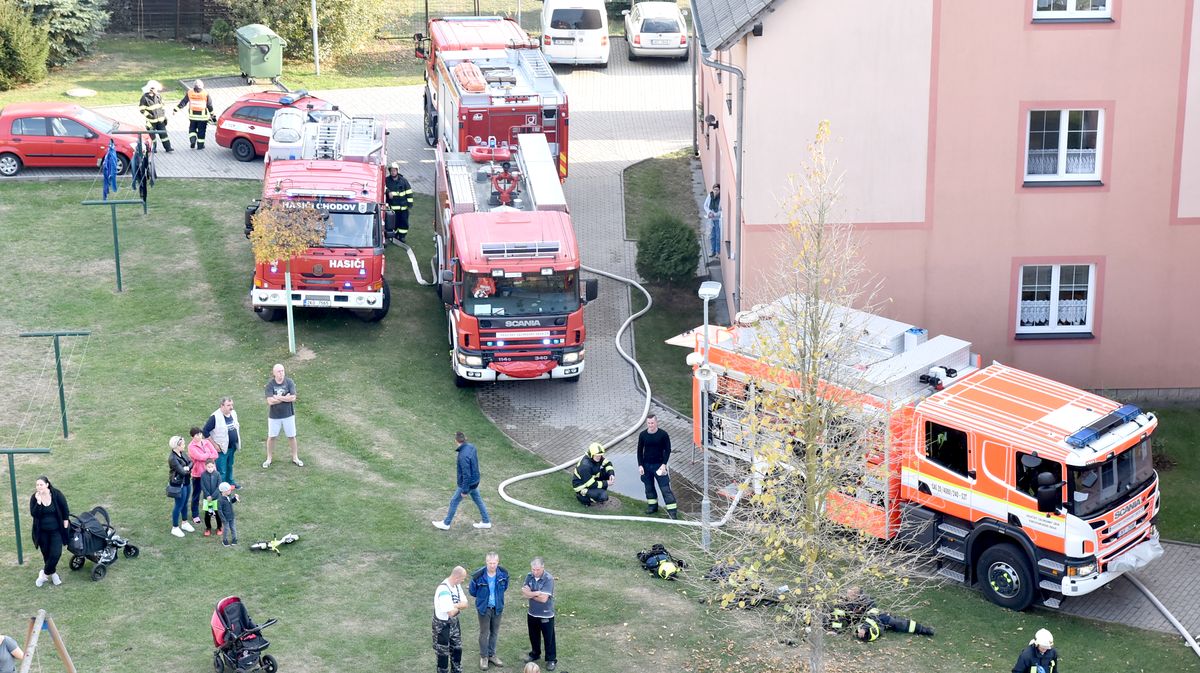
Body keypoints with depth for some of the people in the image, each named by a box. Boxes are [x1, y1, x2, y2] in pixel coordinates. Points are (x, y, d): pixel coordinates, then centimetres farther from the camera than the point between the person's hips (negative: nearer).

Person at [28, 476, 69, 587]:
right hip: (42, 532, 2)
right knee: (46, 553, 10)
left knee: (56, 554, -10)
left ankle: (45, 573, 9)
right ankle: (53, 573, 30)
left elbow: (65, 510, -5)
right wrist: (38, 502, -31)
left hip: (56, 531, -2)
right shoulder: (34, 498, -9)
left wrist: (65, 526, -5)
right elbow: (33, 514, -19)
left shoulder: (57, 494, -14)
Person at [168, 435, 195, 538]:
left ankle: (184, 523, 41)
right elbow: (182, 471, -26)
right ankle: (175, 528, 18)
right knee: (179, 505, 4)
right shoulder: (172, 458, -26)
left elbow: (191, 462, 2)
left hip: (186, 482, 8)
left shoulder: (182, 453, 0)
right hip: (178, 484, -8)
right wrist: (188, 470, -7)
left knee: (185, 503, 22)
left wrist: (187, 467, -17)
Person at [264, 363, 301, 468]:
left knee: (291, 436, 11)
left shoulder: (289, 382, -10)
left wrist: (278, 398, -20)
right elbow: (270, 401, -22)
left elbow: (293, 398, -18)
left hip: (288, 414, 1)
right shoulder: (270, 384, -13)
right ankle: (269, 459, 26)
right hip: (274, 415, -1)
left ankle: (295, 457, 28)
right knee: (271, 437, 10)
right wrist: (286, 397, -18)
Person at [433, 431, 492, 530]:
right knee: (478, 500, 22)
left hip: (467, 483, -8)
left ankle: (446, 524, 26)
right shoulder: (472, 447, -8)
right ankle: (486, 522, 33)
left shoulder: (463, 456, -33)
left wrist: (465, 490, -18)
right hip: (475, 481, 8)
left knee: (454, 502, 10)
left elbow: (466, 475, -28)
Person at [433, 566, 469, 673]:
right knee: (443, 652, 7)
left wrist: (454, 605, -22)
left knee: (457, 649, 20)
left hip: (454, 622, 8)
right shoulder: (444, 590, -31)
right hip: (442, 625, -8)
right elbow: (451, 612, -32)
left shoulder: (457, 585, -3)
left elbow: (465, 604, -3)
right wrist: (459, 606, -11)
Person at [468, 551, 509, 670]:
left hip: (497, 607, 3)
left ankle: (491, 655, 33)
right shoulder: (478, 576, -25)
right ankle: (483, 657, 23)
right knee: (484, 633, 7)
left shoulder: (503, 573, -15)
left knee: (495, 632, 16)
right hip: (484, 607, -3)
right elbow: (473, 591, -6)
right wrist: (483, 598, 6)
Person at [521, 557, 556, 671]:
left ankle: (551, 660, 19)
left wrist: (530, 594, -16)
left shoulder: (548, 579, -22)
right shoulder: (529, 576, -4)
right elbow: (524, 592, -12)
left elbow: (543, 598, -26)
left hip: (546, 615, -5)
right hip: (532, 613, 5)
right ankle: (535, 654, 41)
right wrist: (536, 593, -24)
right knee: (534, 636, 21)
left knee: (548, 638, 6)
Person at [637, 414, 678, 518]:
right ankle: (652, 506, 28)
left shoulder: (663, 434, -8)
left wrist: (663, 465, -12)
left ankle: (672, 510, -8)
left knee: (665, 488, -8)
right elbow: (640, 451, 8)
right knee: (649, 487, 12)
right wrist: (640, 465, 0)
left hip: (659, 465, -4)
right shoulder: (643, 435, 1)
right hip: (646, 465, 4)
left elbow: (667, 450, -4)